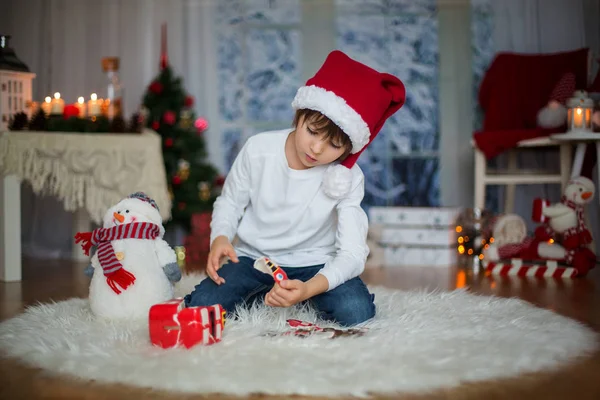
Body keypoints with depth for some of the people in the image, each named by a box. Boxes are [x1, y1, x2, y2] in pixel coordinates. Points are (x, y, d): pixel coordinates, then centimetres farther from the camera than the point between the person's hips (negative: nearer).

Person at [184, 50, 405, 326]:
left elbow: (352, 252, -21)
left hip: (314, 264, -1)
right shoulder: (259, 149, -13)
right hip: (254, 258, 2)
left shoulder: (348, 179, -16)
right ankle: (256, 296, 7)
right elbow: (230, 201, 3)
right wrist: (220, 238, -20)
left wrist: (309, 289, -41)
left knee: (356, 311, -30)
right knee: (201, 306, -24)